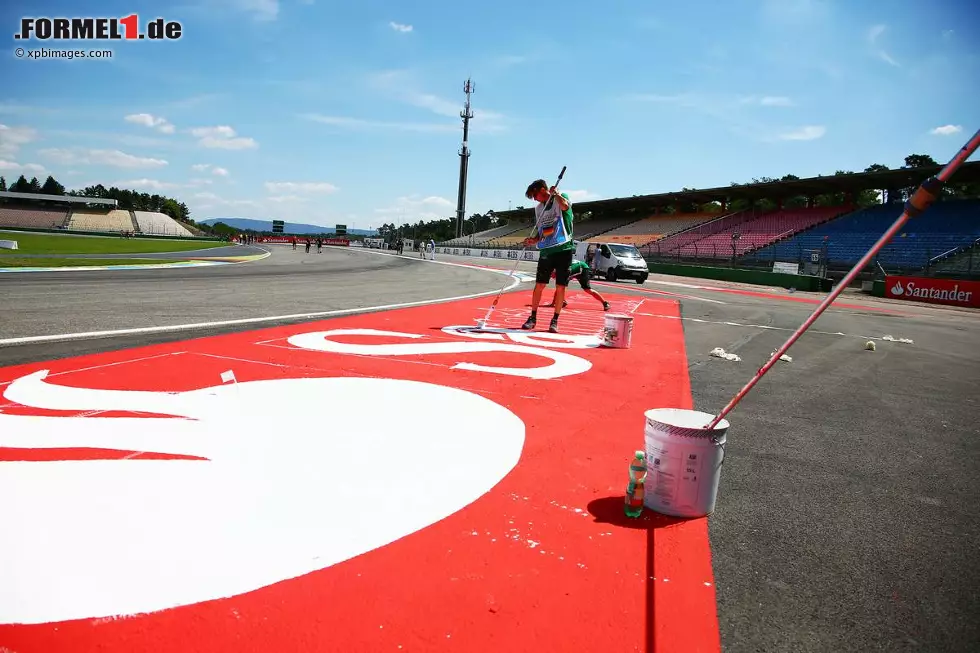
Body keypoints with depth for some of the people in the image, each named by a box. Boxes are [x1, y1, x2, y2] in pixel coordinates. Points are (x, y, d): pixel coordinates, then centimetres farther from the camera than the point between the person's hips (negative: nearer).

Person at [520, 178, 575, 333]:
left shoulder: (561, 197, -1)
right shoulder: (538, 208, 15)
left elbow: (565, 206, -26)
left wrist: (556, 193, -13)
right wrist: (533, 240, -1)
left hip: (563, 249, -5)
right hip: (546, 251, 5)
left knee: (560, 287, 0)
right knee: (539, 285, 3)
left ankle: (555, 320, 9)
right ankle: (533, 317, 15)